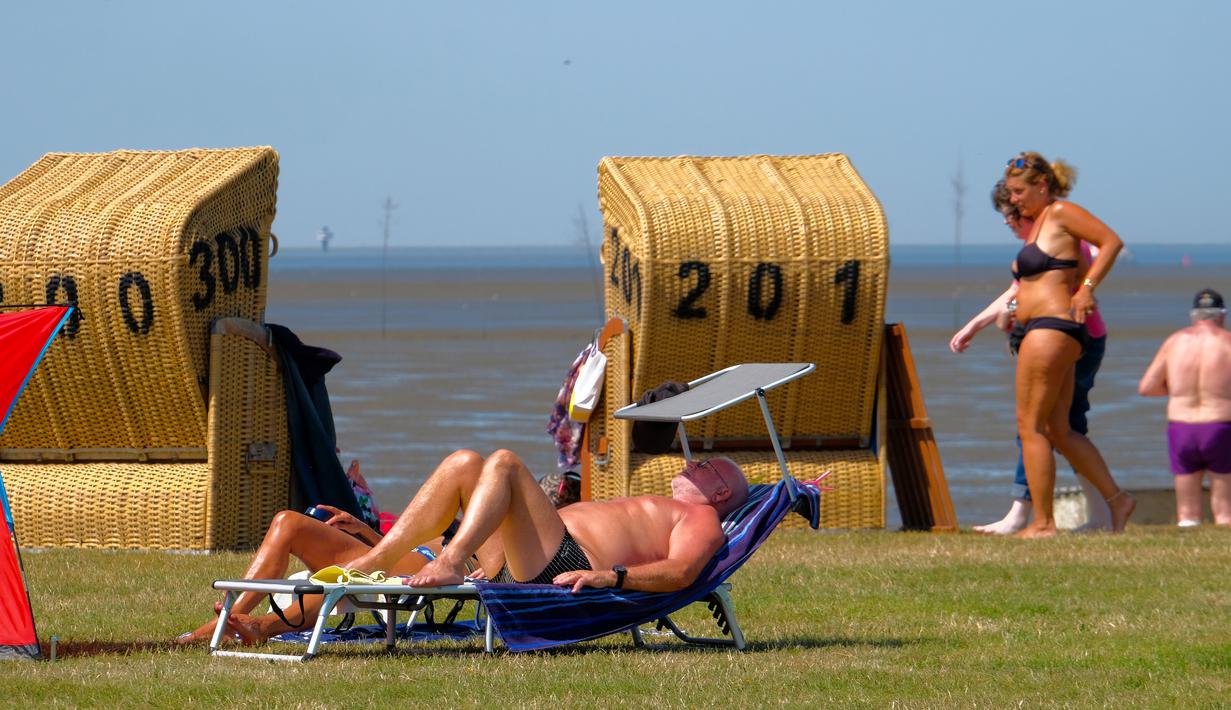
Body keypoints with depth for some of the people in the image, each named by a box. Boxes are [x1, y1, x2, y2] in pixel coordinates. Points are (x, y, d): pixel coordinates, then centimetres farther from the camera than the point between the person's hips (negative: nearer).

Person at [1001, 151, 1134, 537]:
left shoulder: (1061, 213, -6)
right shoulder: (1039, 222, 21)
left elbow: (1111, 241, -12)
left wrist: (1087, 289, -17)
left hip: (1051, 328, -10)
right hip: (1044, 333, 10)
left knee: (1030, 427, -8)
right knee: (1057, 431, 11)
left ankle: (1043, 523, -7)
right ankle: (1116, 498, 12)